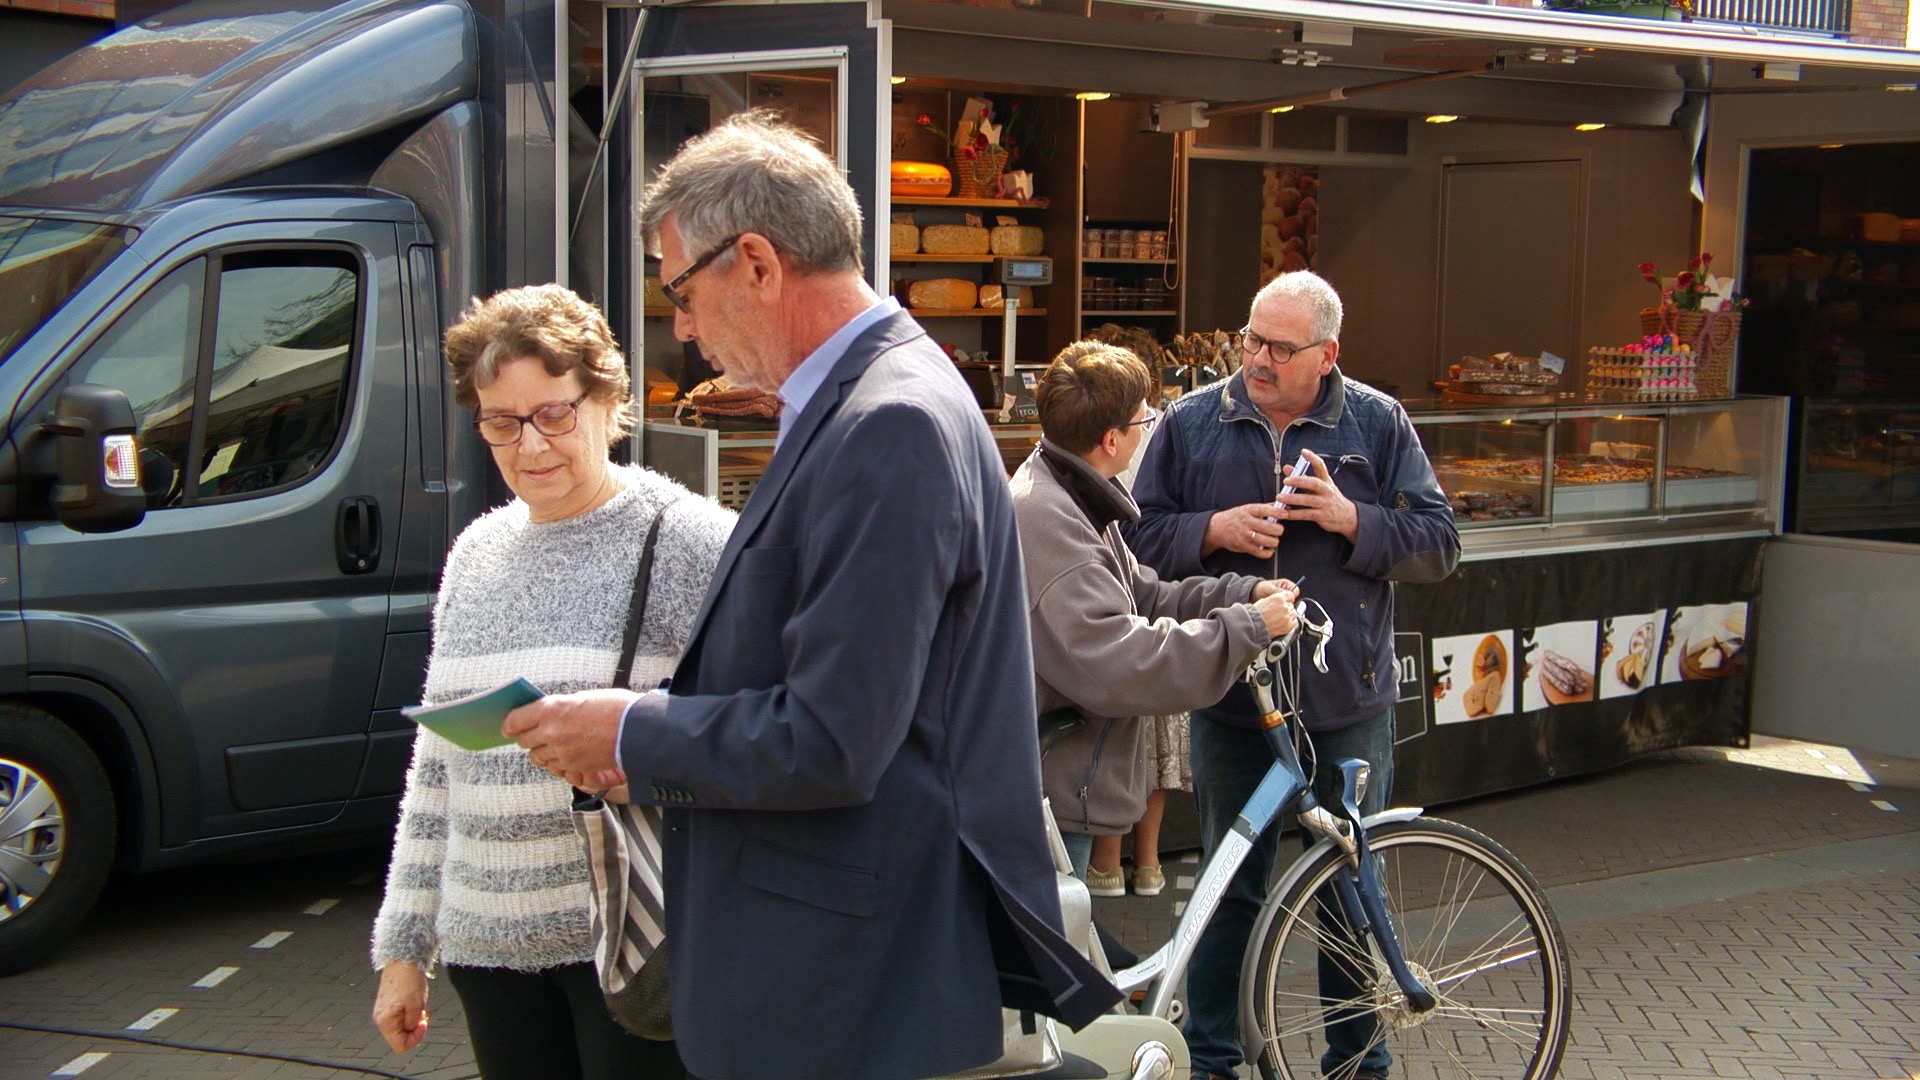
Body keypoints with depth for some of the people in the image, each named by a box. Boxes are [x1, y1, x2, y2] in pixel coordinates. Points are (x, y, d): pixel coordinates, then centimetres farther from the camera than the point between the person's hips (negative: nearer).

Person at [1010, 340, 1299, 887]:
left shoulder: (1071, 498, 10)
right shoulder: (1044, 520, -25)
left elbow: (1139, 598, 15)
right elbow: (1117, 664, -31)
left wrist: (1243, 594, 2)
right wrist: (1249, 628, -22)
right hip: (1045, 801, -11)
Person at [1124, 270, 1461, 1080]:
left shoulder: (1379, 423, 0)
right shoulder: (1191, 423, 2)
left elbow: (1438, 544, -1)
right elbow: (1140, 537, 2)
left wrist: (1350, 519, -17)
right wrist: (1215, 529, -15)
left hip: (1348, 703, 0)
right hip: (1231, 700, 1)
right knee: (1229, 886, 11)